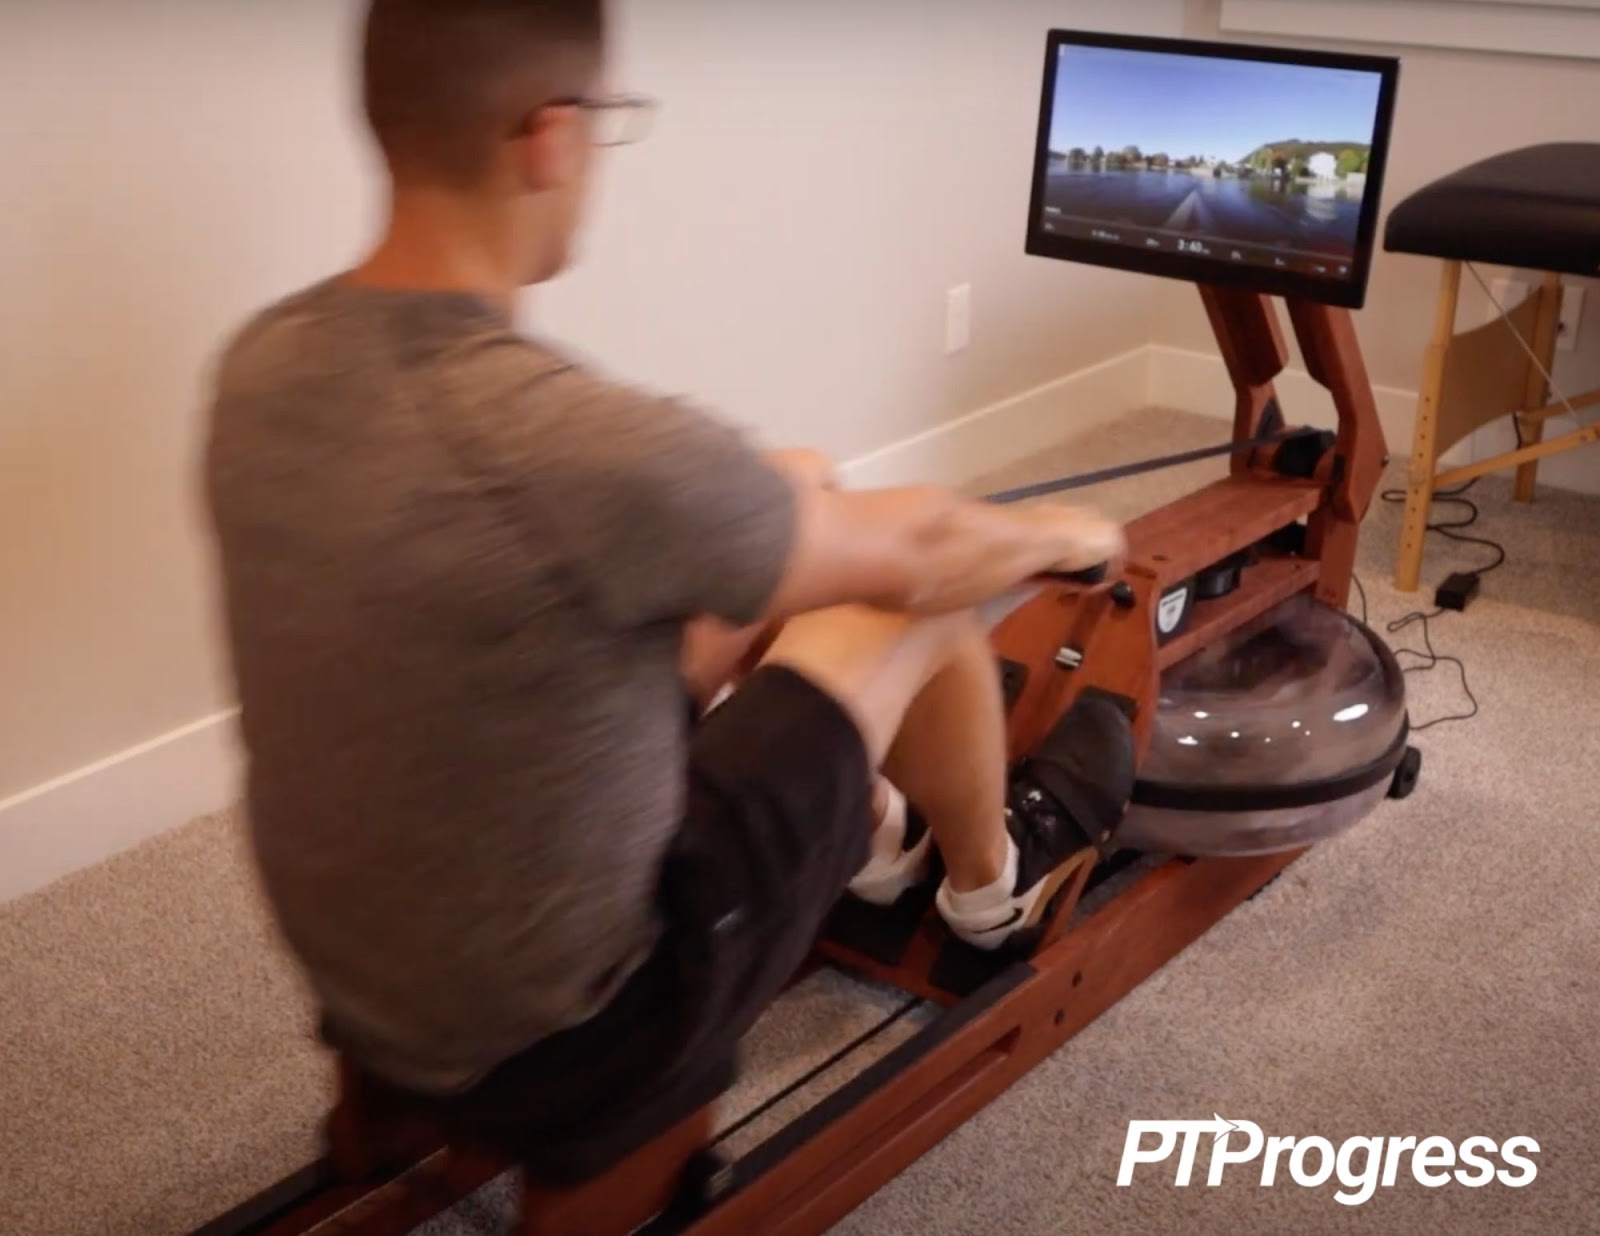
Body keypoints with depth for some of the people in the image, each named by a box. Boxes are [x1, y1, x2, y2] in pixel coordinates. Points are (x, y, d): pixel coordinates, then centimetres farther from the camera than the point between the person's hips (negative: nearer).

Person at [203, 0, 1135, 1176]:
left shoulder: (265, 360, -9)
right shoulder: (590, 442, -33)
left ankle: (879, 834, 44)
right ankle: (992, 883, 36)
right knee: (923, 602, 4)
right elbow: (914, 549, -13)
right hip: (562, 1037, -7)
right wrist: (1061, 533, 9)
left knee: (752, 579, 16)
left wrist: (746, 494, 23)